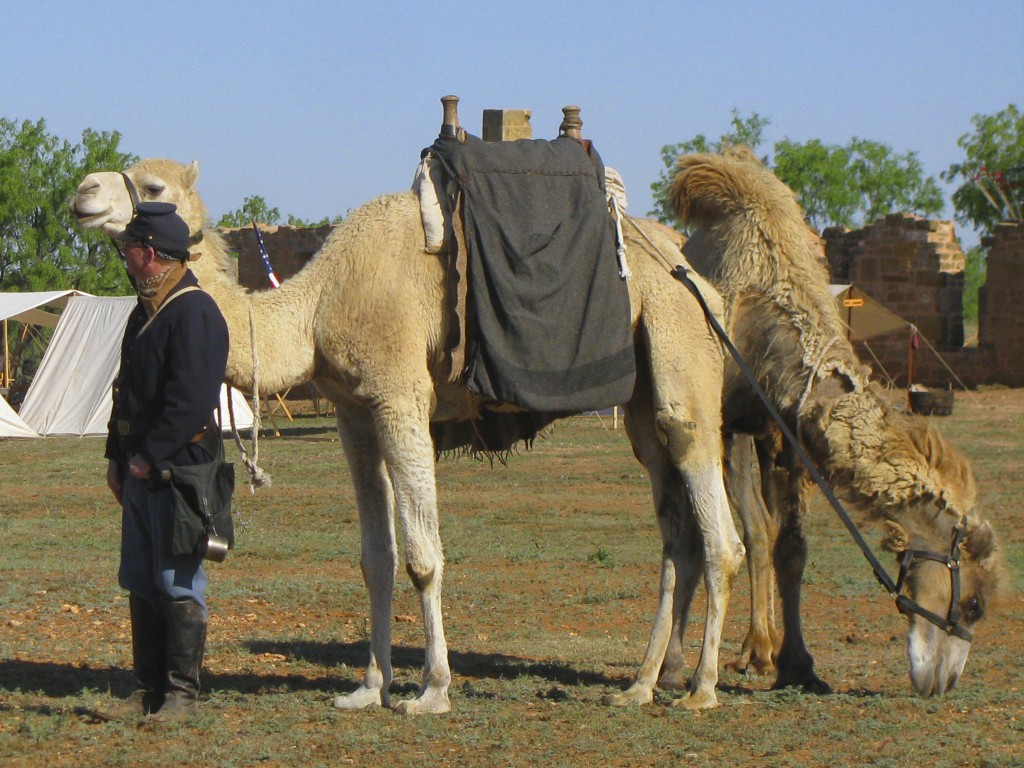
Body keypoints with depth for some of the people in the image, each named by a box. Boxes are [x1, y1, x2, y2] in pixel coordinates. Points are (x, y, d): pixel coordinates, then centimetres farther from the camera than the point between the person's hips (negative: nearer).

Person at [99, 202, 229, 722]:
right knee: (140, 581, 11)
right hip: (142, 467, 10)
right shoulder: (145, 312, 17)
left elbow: (190, 400, -21)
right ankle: (148, 690, 17)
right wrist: (116, 456, 16)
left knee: (177, 582, -4)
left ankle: (181, 694, 1)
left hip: (179, 466, -10)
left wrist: (151, 457, -18)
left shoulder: (195, 313, -15)